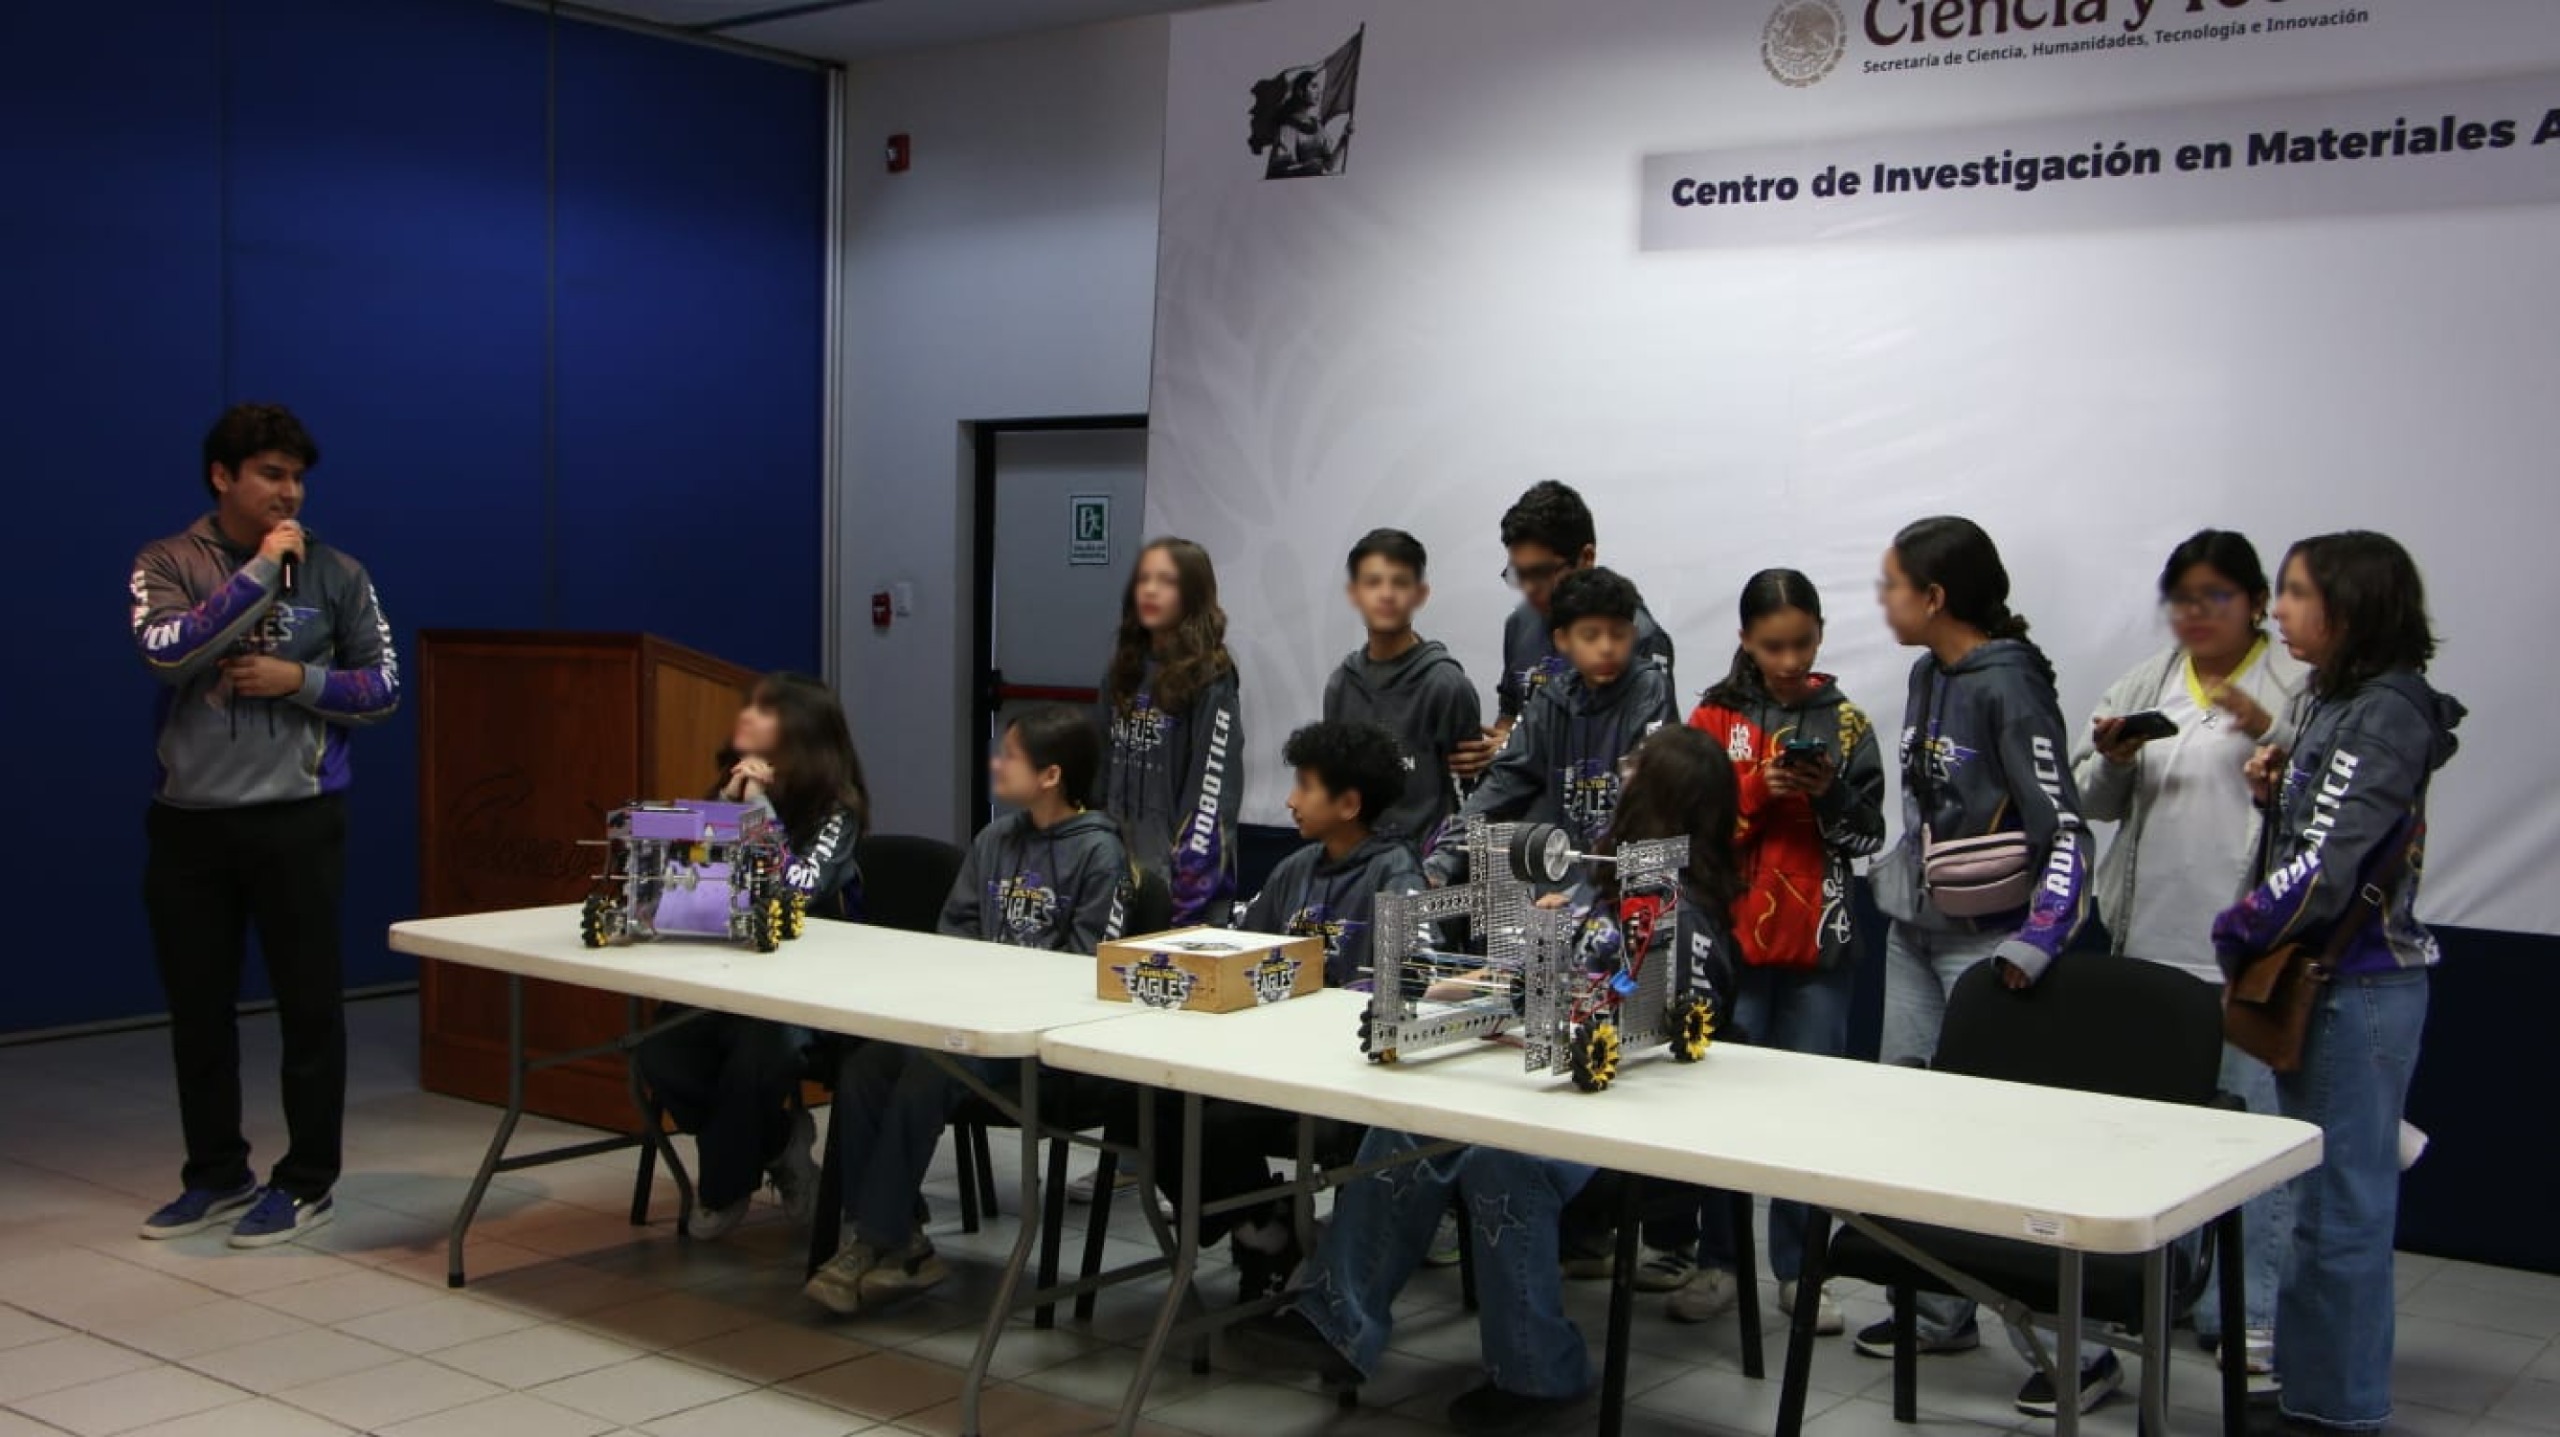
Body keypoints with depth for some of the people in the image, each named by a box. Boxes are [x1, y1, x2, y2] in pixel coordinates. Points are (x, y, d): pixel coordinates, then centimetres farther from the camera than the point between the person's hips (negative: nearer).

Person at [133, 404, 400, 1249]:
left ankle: (307, 1185, 14)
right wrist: (261, 570, -17)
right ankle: (218, 1177, 26)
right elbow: (165, 652, -17)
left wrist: (302, 680, -13)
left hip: (296, 820, -1)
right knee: (198, 1008, 11)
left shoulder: (336, 572, 1)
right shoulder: (166, 564, 2)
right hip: (189, 821, 2)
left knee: (309, 1006, 2)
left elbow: (382, 689, 4)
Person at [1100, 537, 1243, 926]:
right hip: (1121, 861, 6)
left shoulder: (1211, 676, -7)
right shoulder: (1125, 671, 11)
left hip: (1179, 869, -6)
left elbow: (1214, 780, -11)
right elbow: (1105, 767, 15)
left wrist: (1191, 874, -16)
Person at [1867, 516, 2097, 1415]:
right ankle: (1940, 1311, 24)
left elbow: (2063, 831, -19)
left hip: (1985, 942, -9)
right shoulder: (1927, 677, 9)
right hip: (1915, 932, 9)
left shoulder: (2010, 687, -15)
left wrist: (2034, 946, -25)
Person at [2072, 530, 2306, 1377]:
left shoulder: (2296, 689, -2)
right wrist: (2112, 758, -8)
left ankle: (2247, 1314, 8)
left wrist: (2270, 735, -21)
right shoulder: (2145, 686, 12)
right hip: (2149, 942, 5)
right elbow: (2095, 802, 12)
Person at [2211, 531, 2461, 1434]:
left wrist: (2240, 929, -11)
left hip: (2359, 987, -10)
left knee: (2341, 1199, -2)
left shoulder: (2386, 713, -17)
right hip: (2321, 977, 10)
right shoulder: (2339, 703, 12)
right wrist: (2280, 785, 2)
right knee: (2325, 1192, 16)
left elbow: (2327, 864, -23)